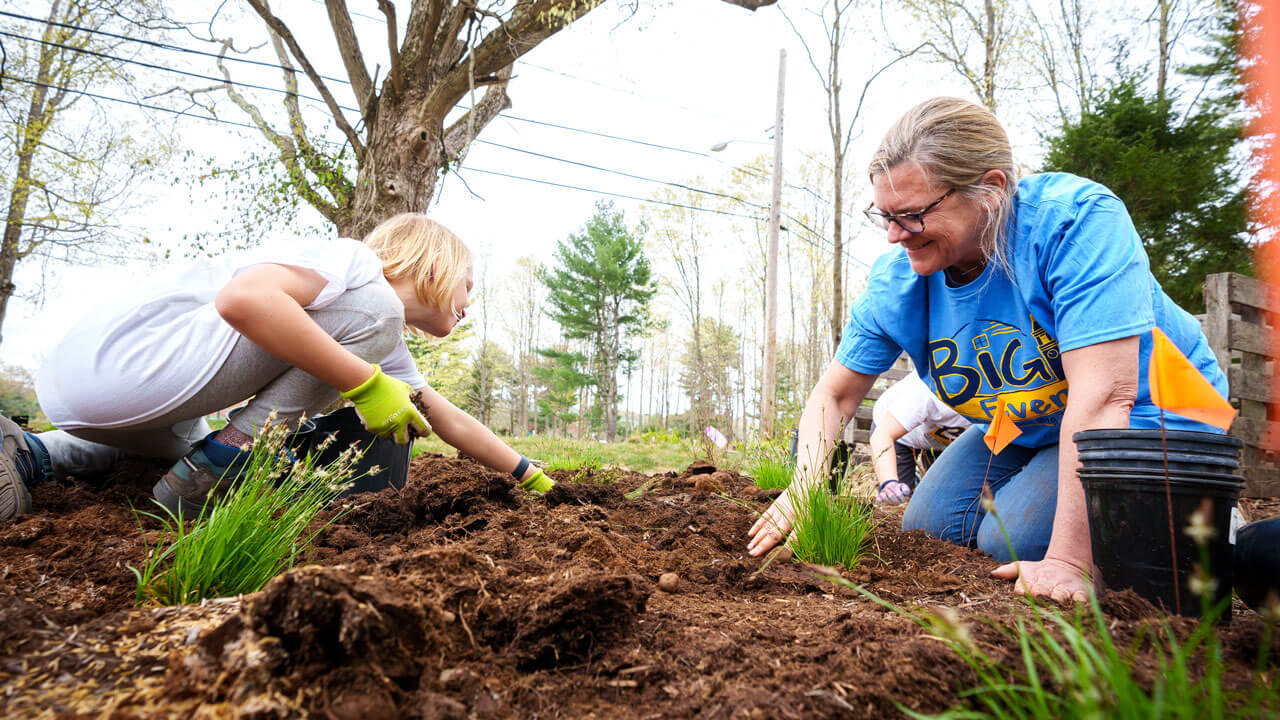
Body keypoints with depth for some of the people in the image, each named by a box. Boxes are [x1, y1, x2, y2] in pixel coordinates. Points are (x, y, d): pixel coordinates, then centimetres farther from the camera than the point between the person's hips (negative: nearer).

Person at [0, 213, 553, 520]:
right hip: (110, 363, -10)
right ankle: (222, 461, -10)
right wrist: (366, 385, -23)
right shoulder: (356, 261, -9)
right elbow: (243, 297, -28)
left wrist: (534, 478, 30)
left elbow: (452, 422, 26)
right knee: (374, 311, -15)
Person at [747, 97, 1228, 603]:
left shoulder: (1076, 219, -33)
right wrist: (806, 485, -26)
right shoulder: (896, 280, -15)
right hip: (1018, 429, 6)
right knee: (927, 528, -3)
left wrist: (1070, 560, -40)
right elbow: (834, 394, -6)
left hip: (1149, 417, -5)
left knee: (1014, 542, -20)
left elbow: (1102, 396, -39)